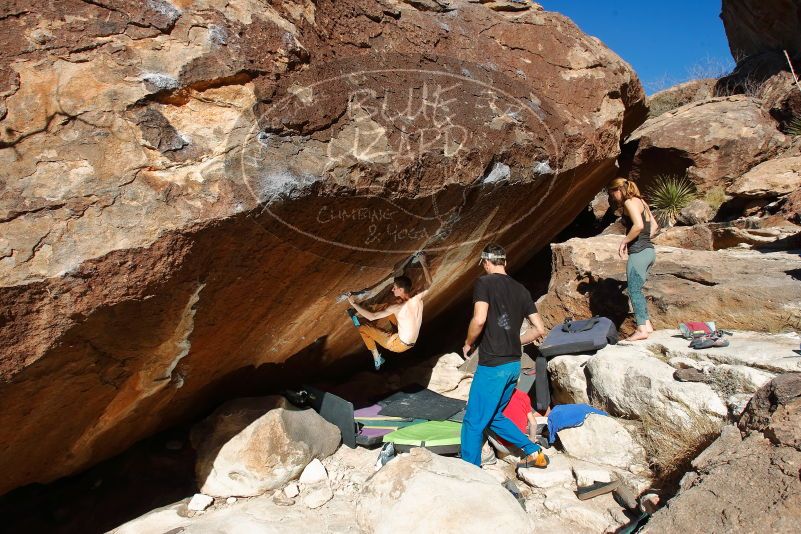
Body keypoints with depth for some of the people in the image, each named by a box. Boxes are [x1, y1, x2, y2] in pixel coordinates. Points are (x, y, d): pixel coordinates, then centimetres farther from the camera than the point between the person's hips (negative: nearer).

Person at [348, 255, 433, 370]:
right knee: (388, 311, 18)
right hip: (411, 342, 7)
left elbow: (372, 317, -28)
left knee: (363, 328, 3)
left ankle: (377, 358, 12)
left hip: (398, 345, -7)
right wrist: (423, 263, 16)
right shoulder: (418, 299, -10)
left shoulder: (397, 307, -27)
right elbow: (429, 285, 10)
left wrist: (353, 303, -21)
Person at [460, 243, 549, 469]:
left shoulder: (484, 283, -8)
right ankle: (535, 452, 23)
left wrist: (468, 343, -5)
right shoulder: (520, 289, 12)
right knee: (495, 417, 24)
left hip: (492, 365, -7)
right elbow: (539, 329, 10)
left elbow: (479, 319, -22)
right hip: (514, 364, 8)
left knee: (473, 422, 4)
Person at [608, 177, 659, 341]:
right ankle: (646, 323, 17)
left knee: (634, 290, -6)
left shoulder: (629, 202, -9)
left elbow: (639, 225, -23)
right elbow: (654, 226, 23)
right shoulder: (640, 201, 19)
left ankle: (642, 329, -5)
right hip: (649, 250, 10)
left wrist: (624, 241, -13)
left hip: (638, 252, -9)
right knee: (637, 289, 15)